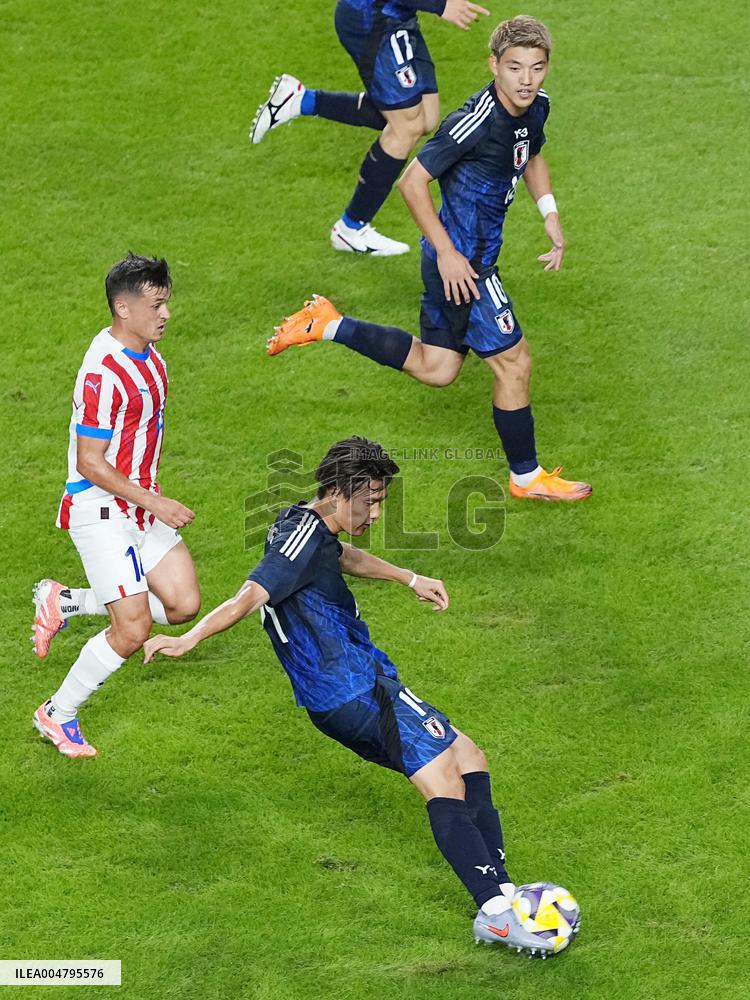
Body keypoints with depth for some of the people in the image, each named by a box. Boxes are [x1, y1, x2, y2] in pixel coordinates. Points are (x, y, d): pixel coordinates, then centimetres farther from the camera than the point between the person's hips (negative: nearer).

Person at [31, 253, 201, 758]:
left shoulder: (150, 358, 7)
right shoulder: (104, 372, -23)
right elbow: (89, 462, -22)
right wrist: (153, 502, -21)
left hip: (141, 503, 9)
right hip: (100, 512, -9)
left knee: (184, 604, 2)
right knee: (133, 629, -9)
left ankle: (64, 601, 18)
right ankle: (58, 715, 12)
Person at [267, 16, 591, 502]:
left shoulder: (536, 106, -1)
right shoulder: (475, 122, -27)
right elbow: (413, 182, -21)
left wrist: (551, 216, 10)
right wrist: (447, 253, -20)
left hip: (474, 255, 9)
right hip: (461, 260, -9)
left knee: (434, 369, 19)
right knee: (514, 362, 1)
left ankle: (329, 325, 24)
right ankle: (527, 477, 18)